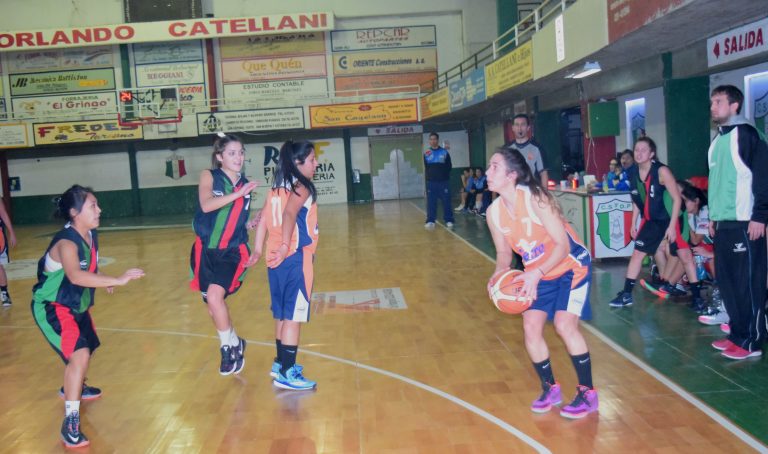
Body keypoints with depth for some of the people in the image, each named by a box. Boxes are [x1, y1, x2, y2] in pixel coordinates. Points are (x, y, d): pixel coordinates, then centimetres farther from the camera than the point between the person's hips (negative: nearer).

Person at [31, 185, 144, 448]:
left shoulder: (91, 235, -3)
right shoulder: (66, 242, -30)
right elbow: (75, 275, -49)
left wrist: (104, 282, -4)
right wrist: (117, 280, -53)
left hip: (76, 305, 10)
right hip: (51, 308, -10)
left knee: (88, 348, 28)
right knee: (79, 355, -25)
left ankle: (72, 387, 57)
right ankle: (70, 422, -17)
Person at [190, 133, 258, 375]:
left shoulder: (245, 184, 4)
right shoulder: (209, 176, -6)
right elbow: (206, 205, -25)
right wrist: (238, 194, -29)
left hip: (231, 251, 0)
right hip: (206, 249, 0)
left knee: (215, 296, -20)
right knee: (212, 303, 9)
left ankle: (230, 346, -1)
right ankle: (234, 343, 31)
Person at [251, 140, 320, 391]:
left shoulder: (278, 187, 14)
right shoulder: (301, 187, -9)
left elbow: (264, 219, 12)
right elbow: (289, 214, -27)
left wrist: (258, 251, 14)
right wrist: (285, 245, -34)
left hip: (277, 260, 8)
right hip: (296, 259, -8)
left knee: (282, 314, 18)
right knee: (293, 316, -4)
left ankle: (281, 363, 30)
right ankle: (287, 374, -1)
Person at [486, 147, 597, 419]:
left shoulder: (535, 198, -28)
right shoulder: (494, 212, -10)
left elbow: (563, 245, -26)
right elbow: (504, 253, 3)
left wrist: (536, 274, -38)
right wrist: (498, 275, -18)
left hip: (571, 266, -6)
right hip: (538, 274, 6)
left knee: (564, 325, -17)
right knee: (530, 327, -2)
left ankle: (587, 393, 2)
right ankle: (550, 389, 20)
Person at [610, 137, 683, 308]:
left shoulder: (662, 171, -20)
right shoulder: (634, 174, -1)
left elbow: (677, 199, -19)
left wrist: (672, 225, -22)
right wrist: (633, 224, 11)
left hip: (669, 220, -6)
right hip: (651, 220, 7)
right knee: (637, 253, 8)